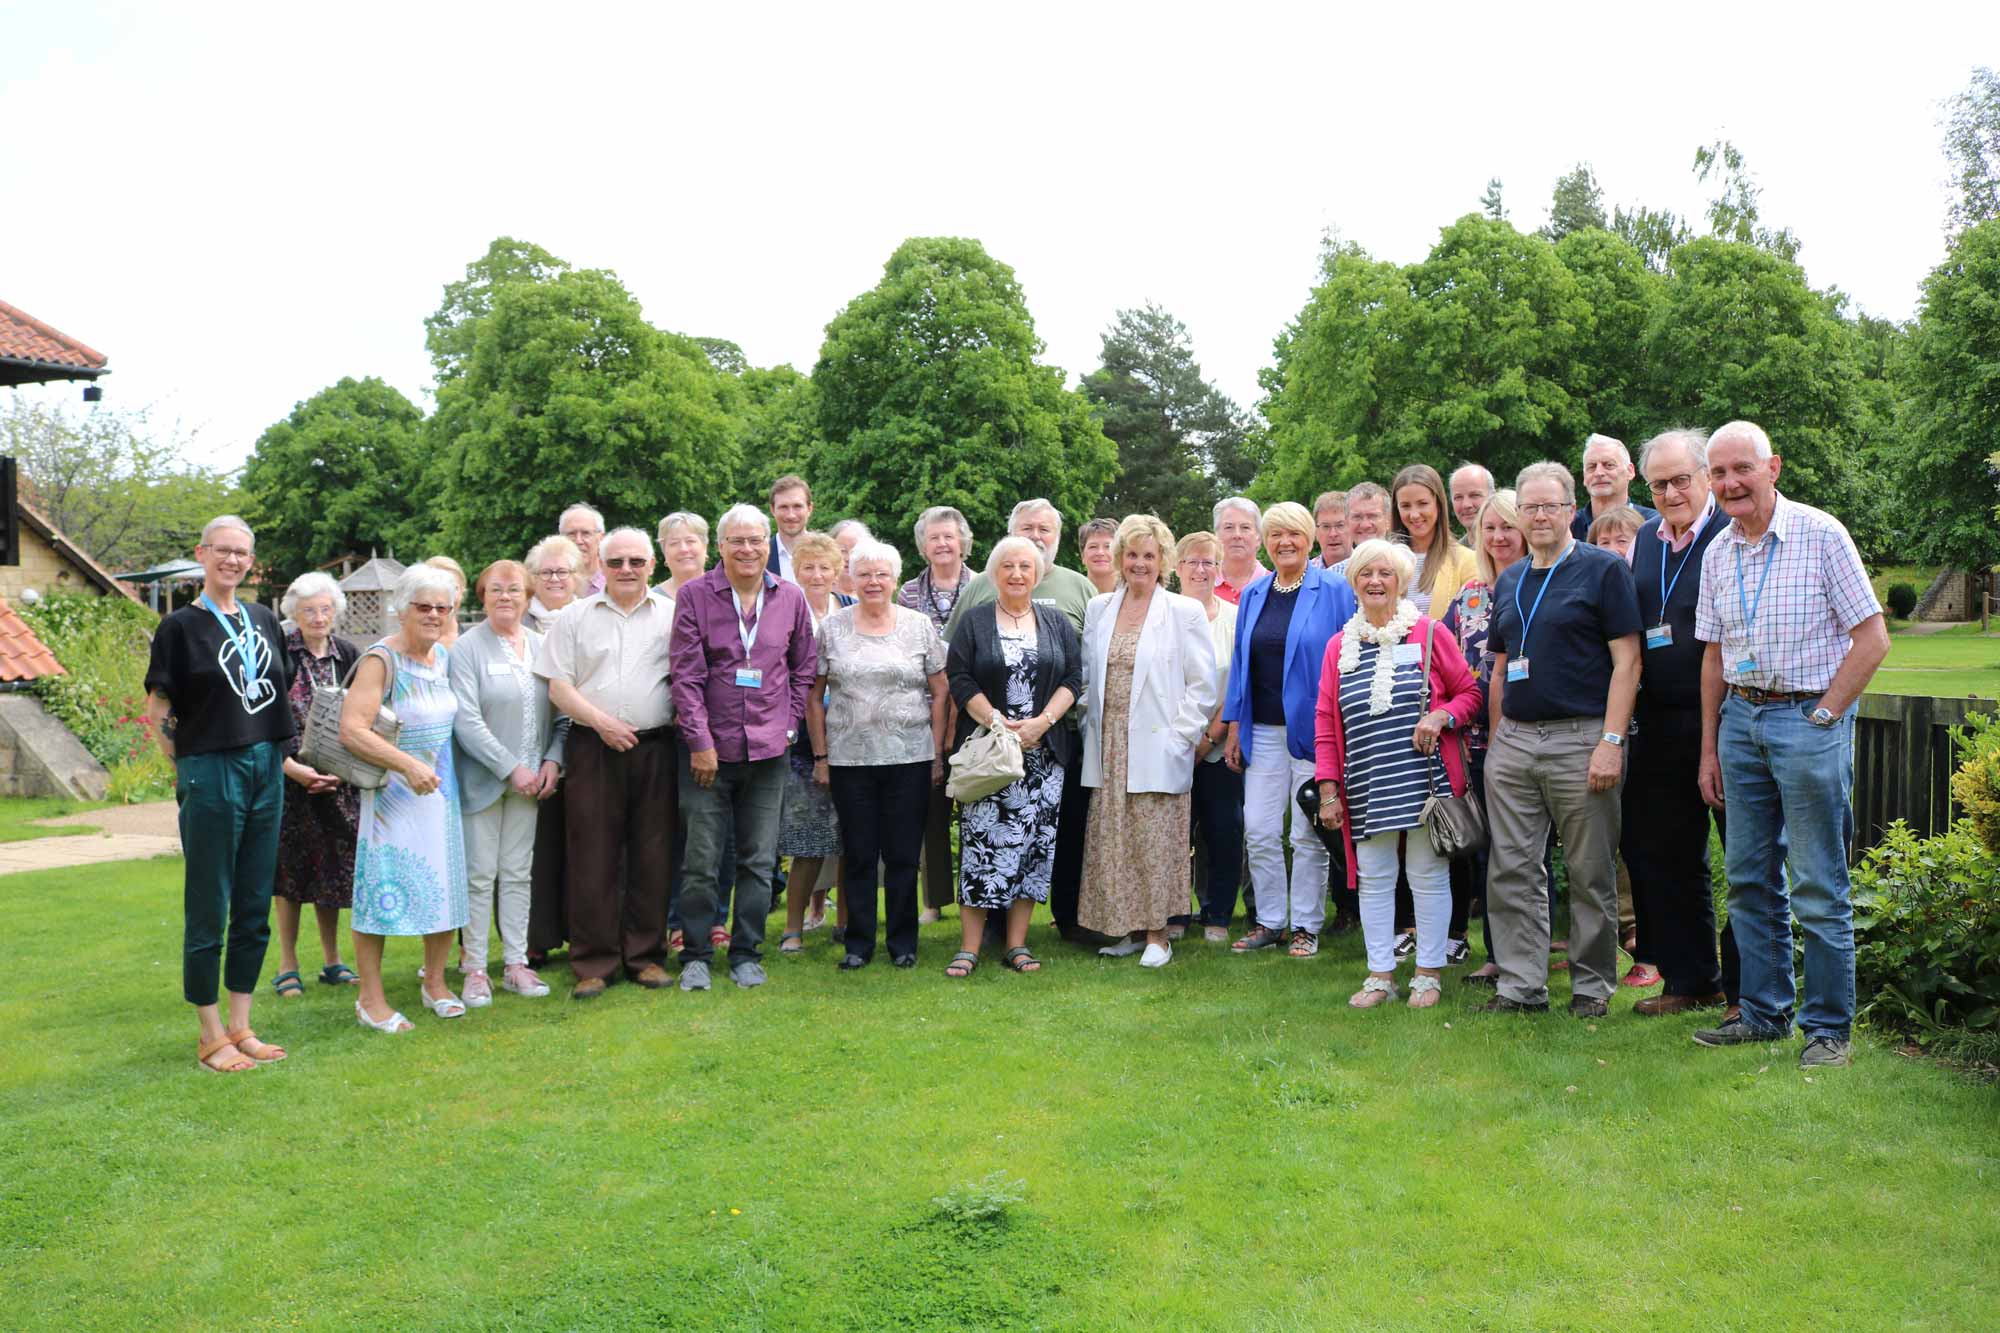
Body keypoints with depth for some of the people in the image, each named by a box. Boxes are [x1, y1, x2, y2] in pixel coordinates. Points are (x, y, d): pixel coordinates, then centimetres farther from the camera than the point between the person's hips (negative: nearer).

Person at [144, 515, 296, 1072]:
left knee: (254, 908, 10)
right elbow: (157, 709, -3)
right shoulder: (182, 626, -4)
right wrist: (190, 765, -2)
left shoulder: (263, 620, 11)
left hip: (266, 772, 6)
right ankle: (210, 1036, 12)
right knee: (208, 909, 1)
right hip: (210, 774, -5)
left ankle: (240, 1027, 20)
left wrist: (275, 754, 12)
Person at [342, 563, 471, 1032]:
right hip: (394, 794, -7)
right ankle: (370, 1000, 6)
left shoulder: (444, 657, 7)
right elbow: (350, 730, -24)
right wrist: (408, 765, -29)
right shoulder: (381, 660, -14)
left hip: (441, 789, 7)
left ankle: (435, 983, 26)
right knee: (383, 889, -3)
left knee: (446, 885, 11)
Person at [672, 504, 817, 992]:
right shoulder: (694, 595, -3)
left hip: (768, 749, 2)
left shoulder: (790, 598, 5)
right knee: (701, 860, 2)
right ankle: (695, 956, 14)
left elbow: (805, 668, 15)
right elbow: (686, 675, -5)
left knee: (759, 860, 8)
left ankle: (746, 953, 19)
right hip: (710, 748, -2)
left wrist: (789, 723, 6)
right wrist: (700, 741, -9)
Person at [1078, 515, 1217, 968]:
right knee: (1111, 842, 5)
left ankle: (1157, 934, 9)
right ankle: (1127, 929, 17)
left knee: (1156, 843, -2)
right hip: (1109, 749, 4)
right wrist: (1091, 725, 7)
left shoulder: (1184, 612, -1)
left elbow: (1203, 684, -2)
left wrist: (1179, 735, -8)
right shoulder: (1099, 609, 12)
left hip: (1156, 748, -4)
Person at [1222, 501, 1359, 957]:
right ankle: (1269, 920, 16)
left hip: (1313, 728, -4)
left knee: (1308, 834, 3)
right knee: (1258, 830, 3)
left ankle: (1306, 924, 14)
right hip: (1262, 731, 4)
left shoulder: (1334, 592, -3)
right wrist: (1234, 728, 10)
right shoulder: (1253, 595, 11)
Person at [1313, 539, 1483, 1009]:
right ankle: (1380, 974, 17)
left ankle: (1429, 972, 16)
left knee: (1428, 876, 4)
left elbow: (1470, 691, 4)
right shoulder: (1339, 646, 10)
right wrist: (1328, 788, 3)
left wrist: (1441, 715, -16)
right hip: (1366, 788, 3)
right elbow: (1325, 722, 9)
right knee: (1373, 879, 7)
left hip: (1424, 778, -3)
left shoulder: (1427, 633, 1)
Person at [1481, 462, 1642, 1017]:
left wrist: (1612, 742, -16)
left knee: (1591, 874, 3)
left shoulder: (1604, 570, -3)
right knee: (1511, 871, 5)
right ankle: (1522, 984, 14)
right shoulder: (1508, 582, 15)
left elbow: (1626, 662, -9)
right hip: (1513, 742, 6)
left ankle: (1592, 985, 16)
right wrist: (1496, 740, 13)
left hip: (1580, 739, -6)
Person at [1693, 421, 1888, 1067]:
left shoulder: (1821, 534, -8)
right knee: (1750, 878, 11)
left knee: (1818, 888, -2)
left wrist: (1823, 716, -11)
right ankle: (1764, 1011, 22)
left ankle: (1829, 1027, 9)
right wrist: (1709, 749, 12)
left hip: (1810, 718, -6)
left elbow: (1872, 639, -8)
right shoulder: (1718, 553, 9)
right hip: (1740, 719, 6)